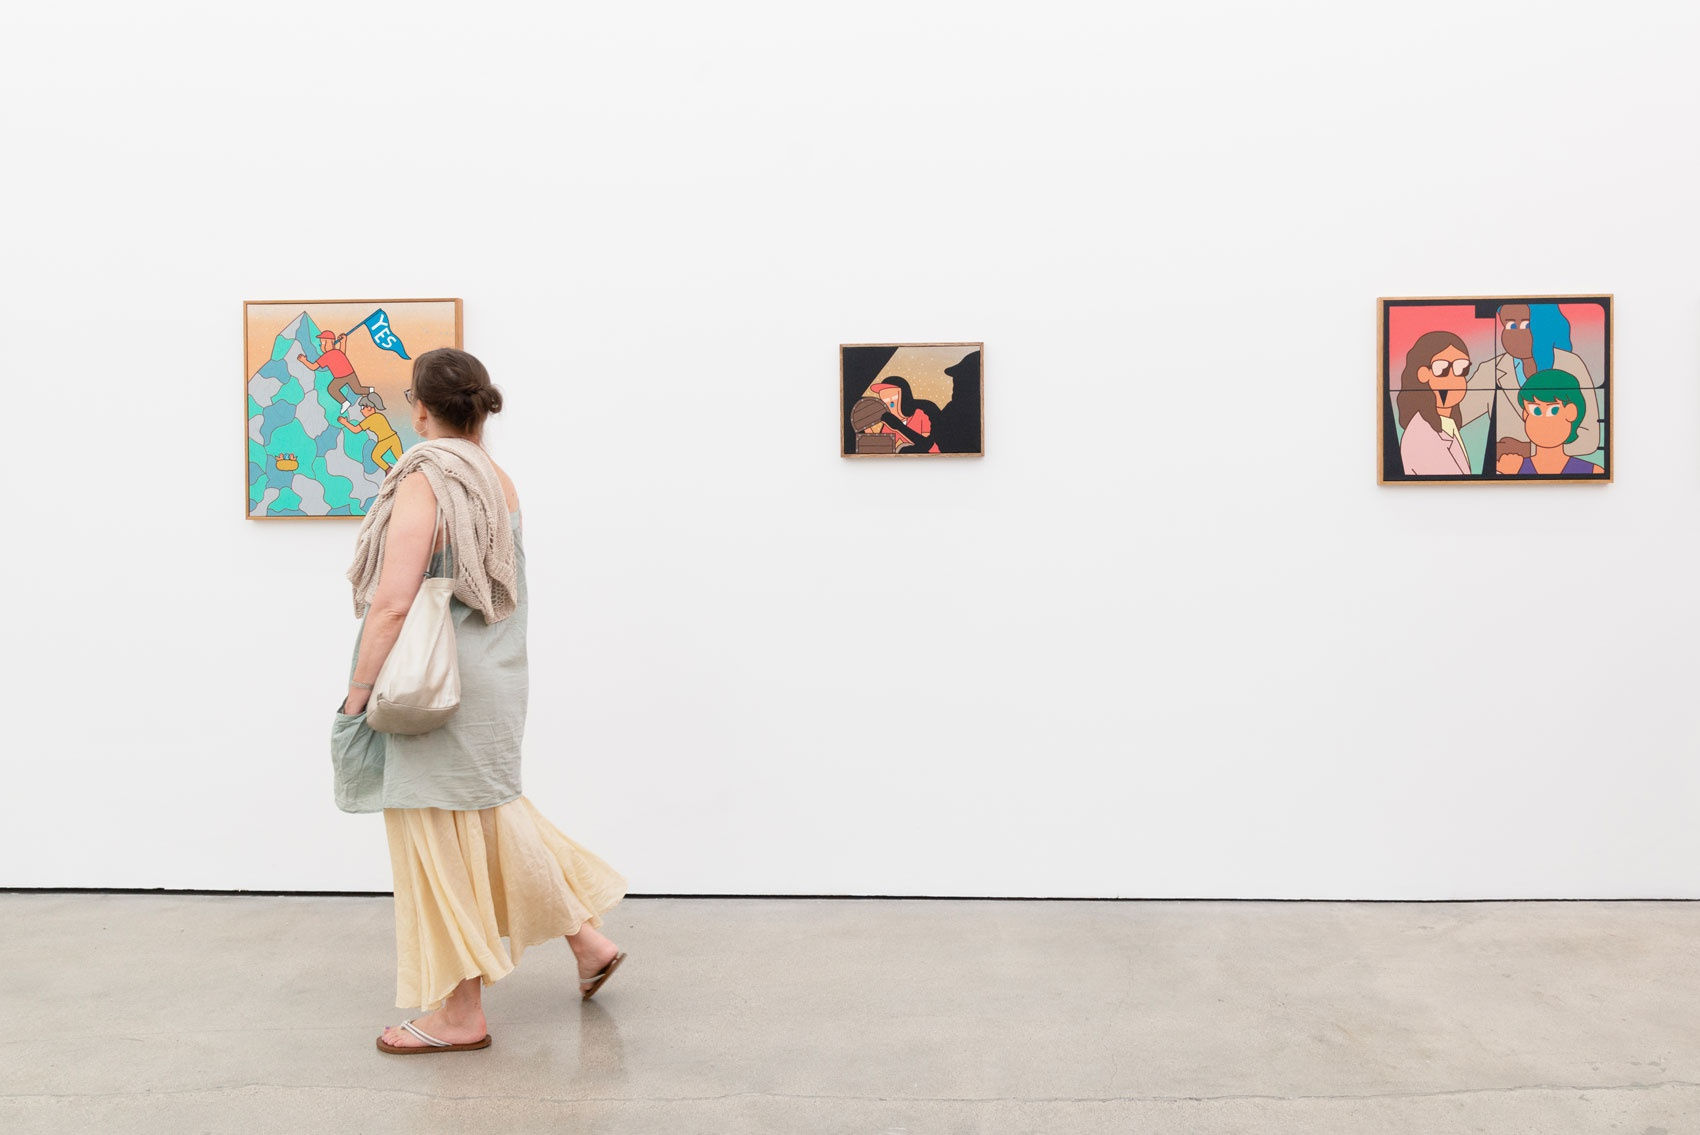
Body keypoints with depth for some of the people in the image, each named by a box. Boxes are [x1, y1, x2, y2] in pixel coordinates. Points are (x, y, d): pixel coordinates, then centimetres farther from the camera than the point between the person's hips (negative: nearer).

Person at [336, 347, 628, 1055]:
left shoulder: (422, 484, -17)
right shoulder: (502, 484, 7)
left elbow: (392, 605, -21)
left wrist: (357, 696, -14)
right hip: (498, 679, 8)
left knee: (440, 838, 4)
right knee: (493, 816, 23)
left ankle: (460, 1013, 16)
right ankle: (588, 939, 31)